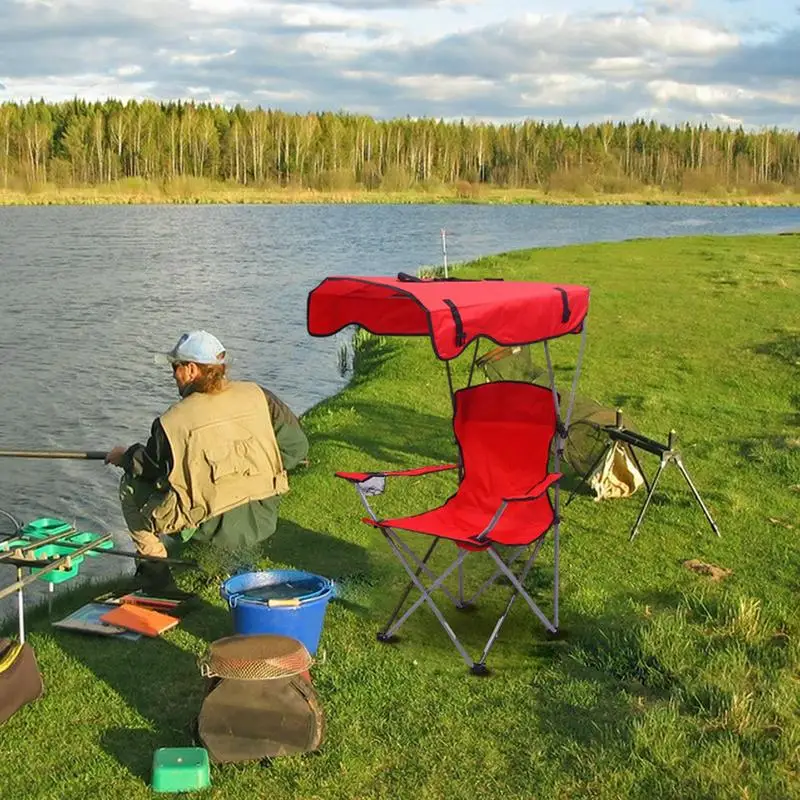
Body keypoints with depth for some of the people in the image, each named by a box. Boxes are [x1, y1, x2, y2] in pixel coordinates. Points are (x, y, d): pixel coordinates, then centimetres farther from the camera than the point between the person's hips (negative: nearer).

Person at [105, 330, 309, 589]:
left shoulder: (171, 422, -11)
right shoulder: (257, 396, -3)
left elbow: (149, 469, 6)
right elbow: (296, 447, 3)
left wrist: (125, 456, 29)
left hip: (214, 530, -5)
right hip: (264, 521, 5)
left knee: (130, 486, 16)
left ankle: (155, 570, 18)